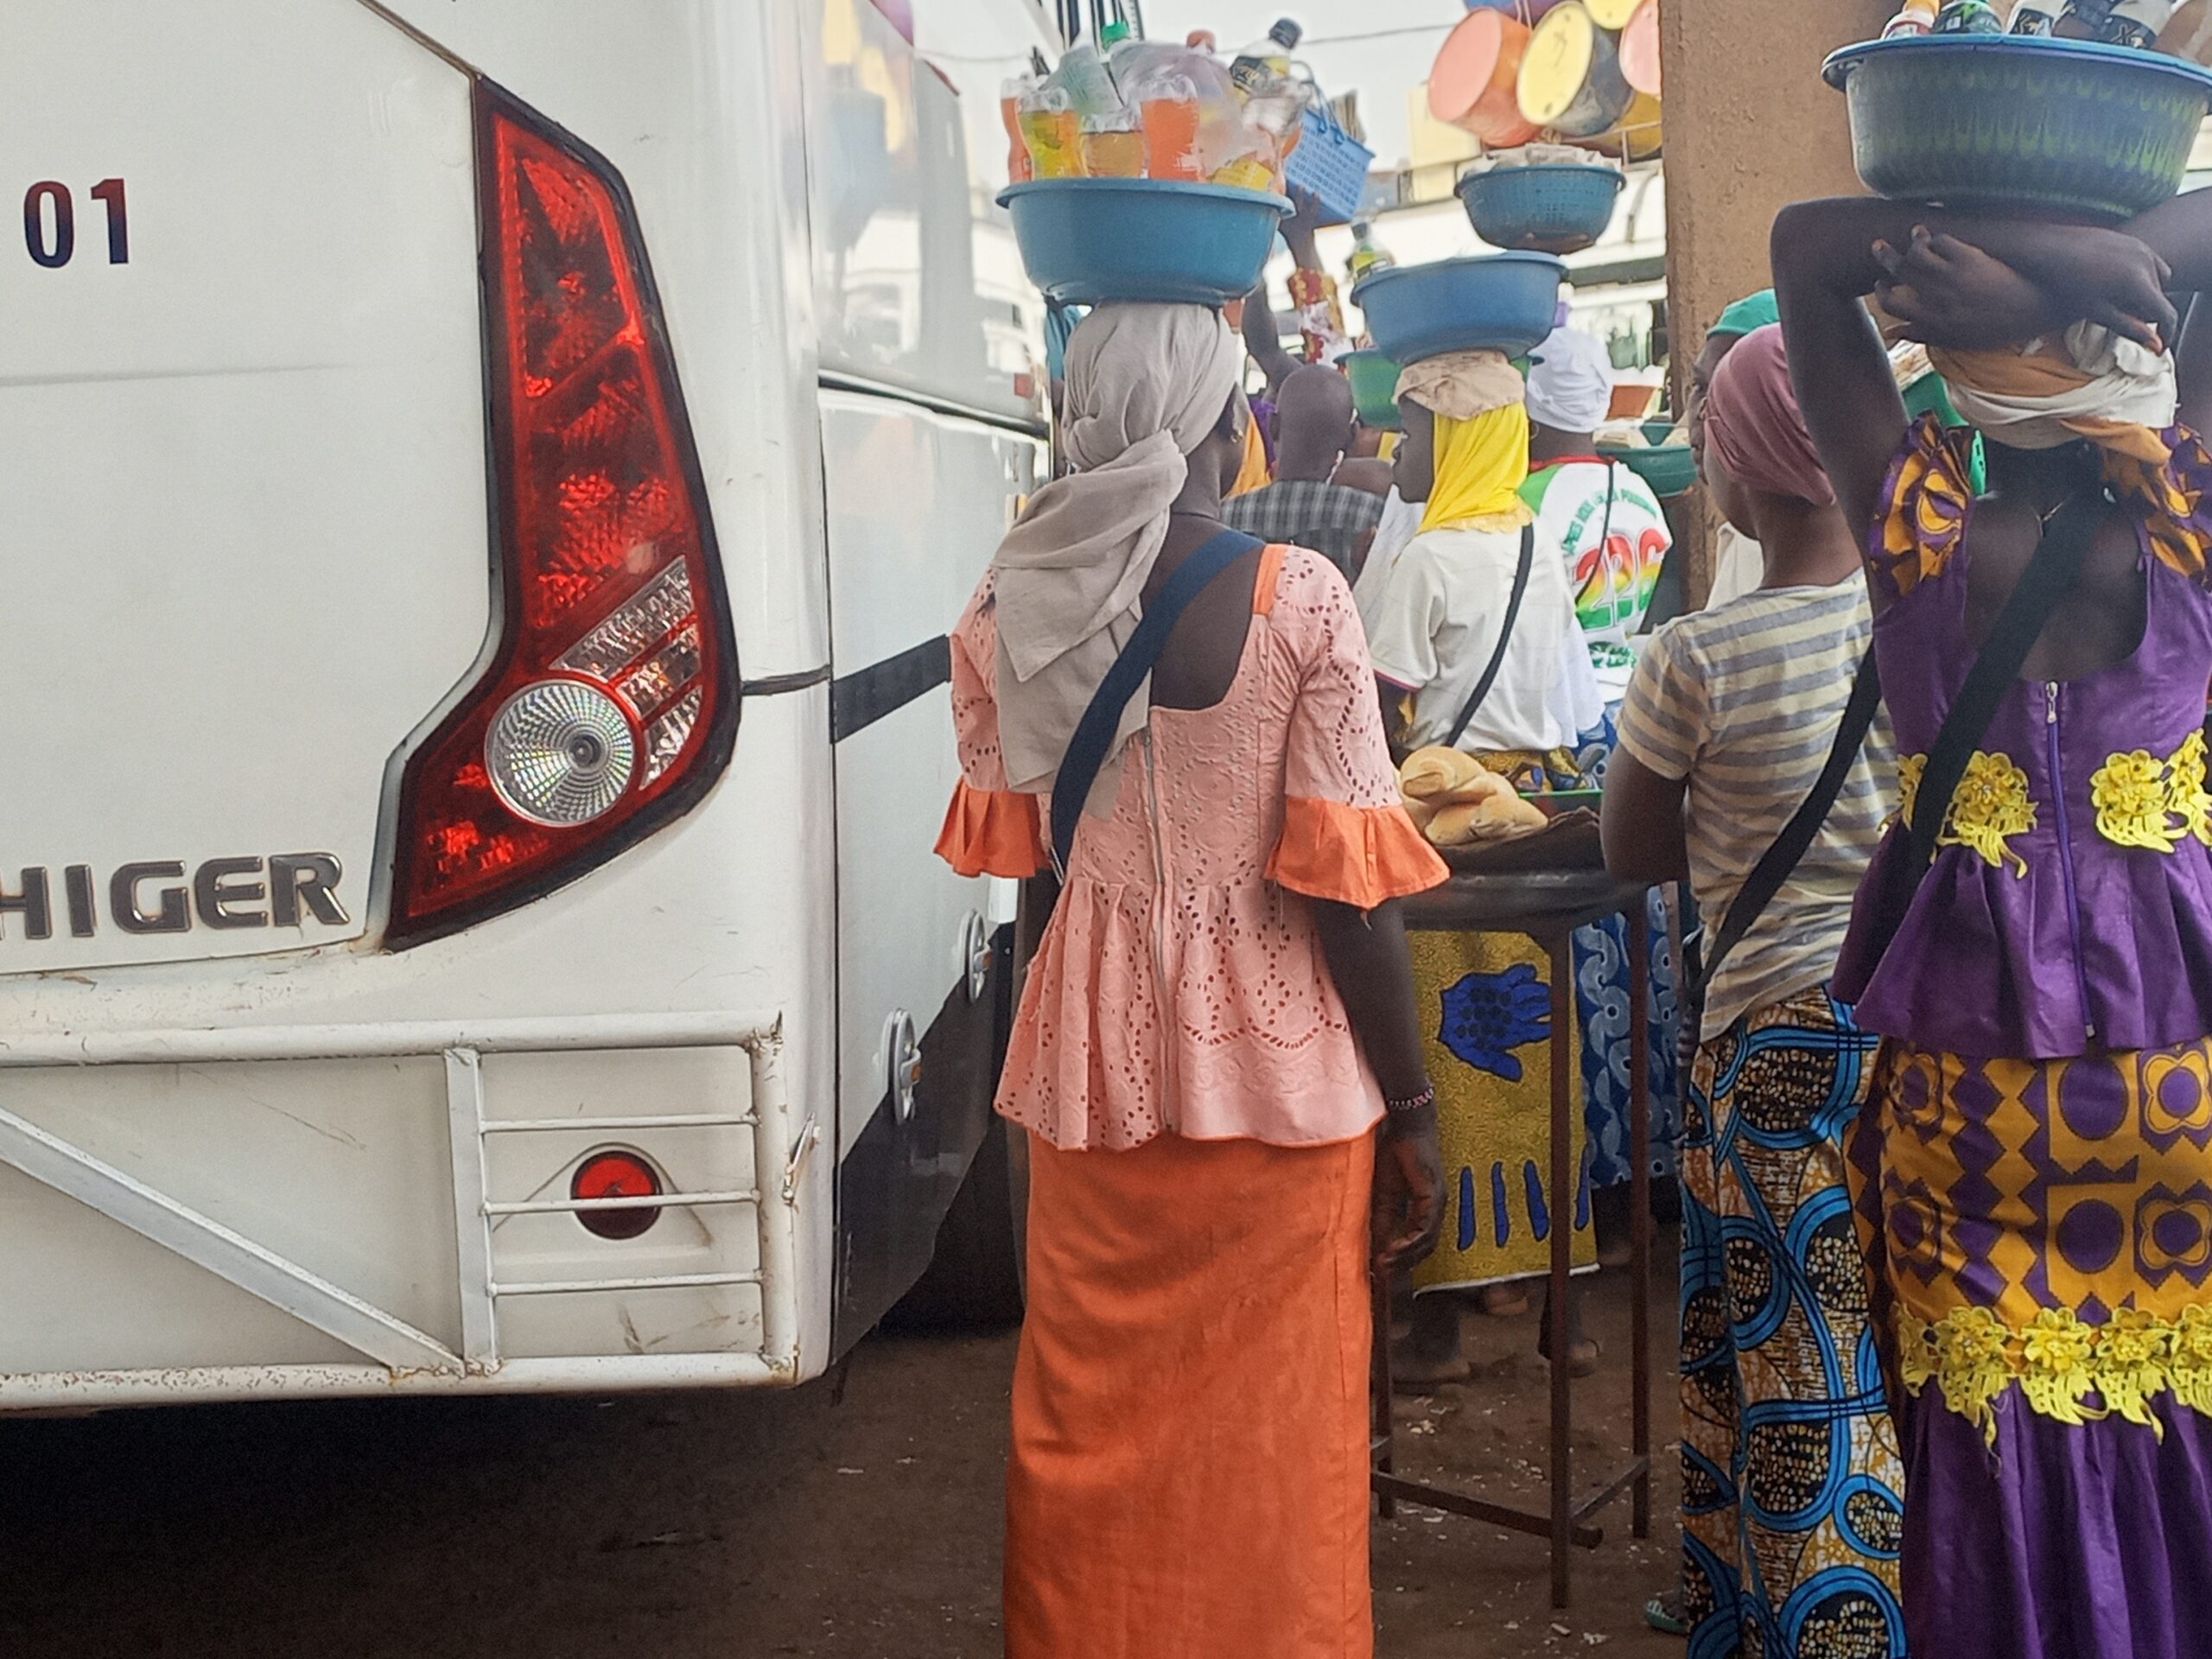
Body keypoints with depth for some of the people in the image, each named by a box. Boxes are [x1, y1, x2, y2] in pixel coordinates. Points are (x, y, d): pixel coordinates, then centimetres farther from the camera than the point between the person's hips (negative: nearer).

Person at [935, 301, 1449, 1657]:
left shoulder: (1006, 605, -2)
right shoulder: (1298, 596, -11)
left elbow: (1005, 840, 8)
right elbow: (1345, 884, -12)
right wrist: (1412, 1108, -4)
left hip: (1089, 1049, 3)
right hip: (1277, 1055, -3)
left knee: (1092, 1420, 16)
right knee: (1273, 1432, 10)